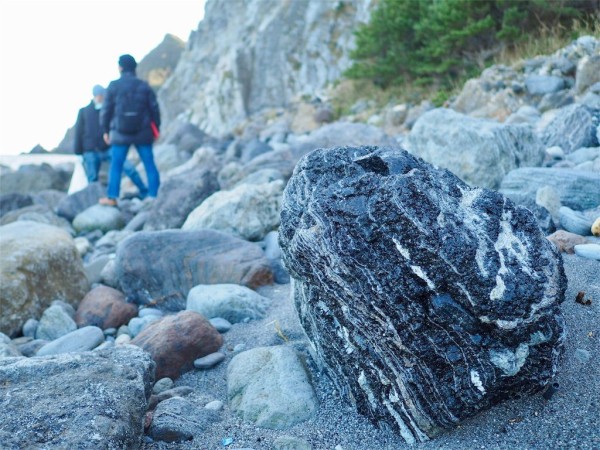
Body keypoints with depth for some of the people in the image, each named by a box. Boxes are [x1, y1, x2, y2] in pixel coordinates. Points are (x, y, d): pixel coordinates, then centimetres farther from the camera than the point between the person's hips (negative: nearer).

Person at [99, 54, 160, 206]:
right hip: (143, 133, 1)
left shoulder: (113, 86, -2)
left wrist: (105, 130, 9)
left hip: (120, 133, -1)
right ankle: (153, 195, 5)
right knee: (149, 164, 5)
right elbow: (154, 108, 3)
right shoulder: (144, 86, 3)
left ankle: (112, 197, 7)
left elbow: (106, 110, -1)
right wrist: (156, 129, 12)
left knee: (116, 165, 7)